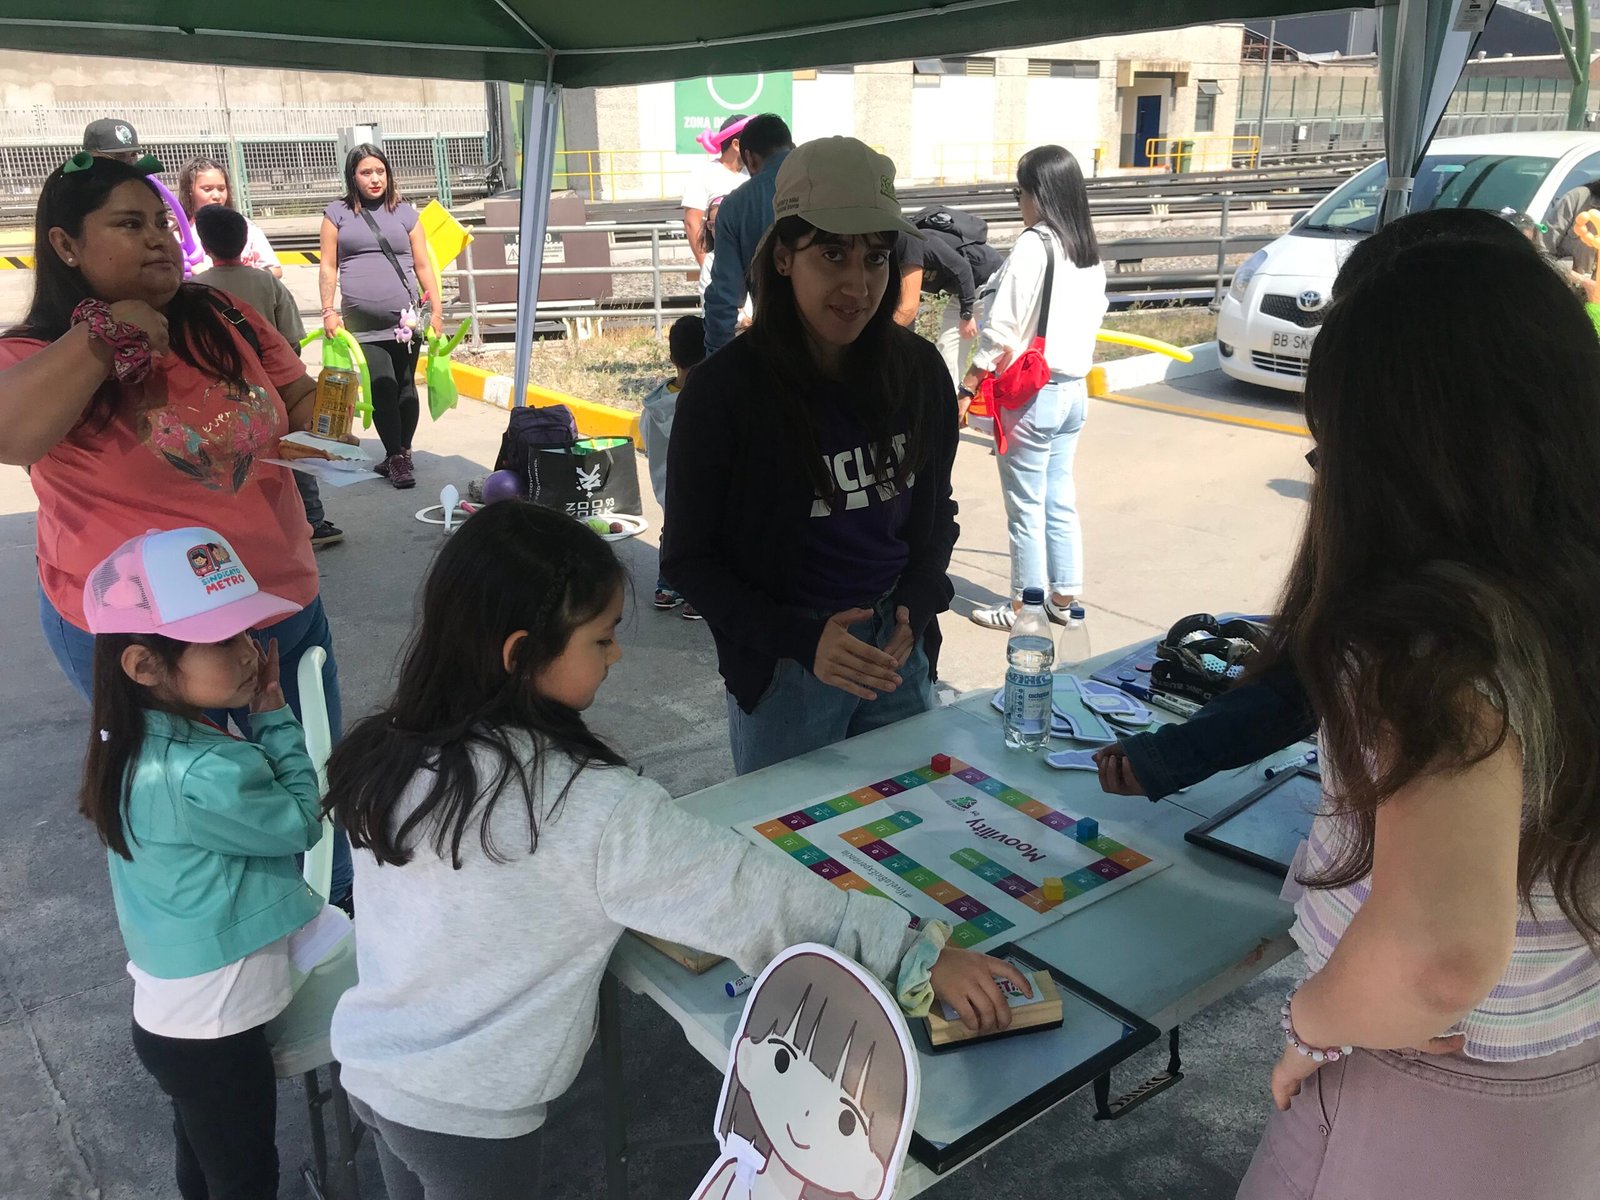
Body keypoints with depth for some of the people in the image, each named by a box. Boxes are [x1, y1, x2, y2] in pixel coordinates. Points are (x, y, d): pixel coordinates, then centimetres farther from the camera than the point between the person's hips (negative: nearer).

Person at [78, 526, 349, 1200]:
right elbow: (300, 824, -17)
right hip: (215, 1031, -8)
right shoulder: (202, 775, -34)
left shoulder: (138, 746, -4)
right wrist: (275, 718, -13)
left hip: (170, 1012, 9)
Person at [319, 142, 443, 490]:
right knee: (382, 388, -9)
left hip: (405, 319, 1)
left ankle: (400, 455, 14)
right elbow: (328, 266, 8)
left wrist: (436, 309, 6)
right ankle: (397, 458, -3)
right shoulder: (337, 213, 9)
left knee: (405, 387, 3)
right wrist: (328, 311, 1)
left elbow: (423, 265, 12)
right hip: (362, 324, -1)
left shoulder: (405, 213, 12)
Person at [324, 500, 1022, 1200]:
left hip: (367, 1066, 5)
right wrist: (921, 956, -18)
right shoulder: (594, 810, -31)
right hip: (466, 1117, -5)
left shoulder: (388, 756, -10)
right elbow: (752, 894, -26)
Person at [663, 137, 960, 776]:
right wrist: (802, 639, -21)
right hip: (782, 673, -3)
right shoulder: (725, 392, -16)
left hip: (900, 657, 4)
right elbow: (688, 557, -10)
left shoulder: (919, 372, -4)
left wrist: (915, 608, -9)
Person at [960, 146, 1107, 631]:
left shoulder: (1032, 246, -16)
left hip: (1029, 394, -8)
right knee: (1060, 498, 16)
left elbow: (1001, 331, -18)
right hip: (1074, 390, 8)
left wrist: (966, 390, -13)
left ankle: (1023, 606, 13)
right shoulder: (1089, 250, 7)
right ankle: (1064, 596, 24)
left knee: (1026, 506, 3)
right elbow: (1094, 316, 12)